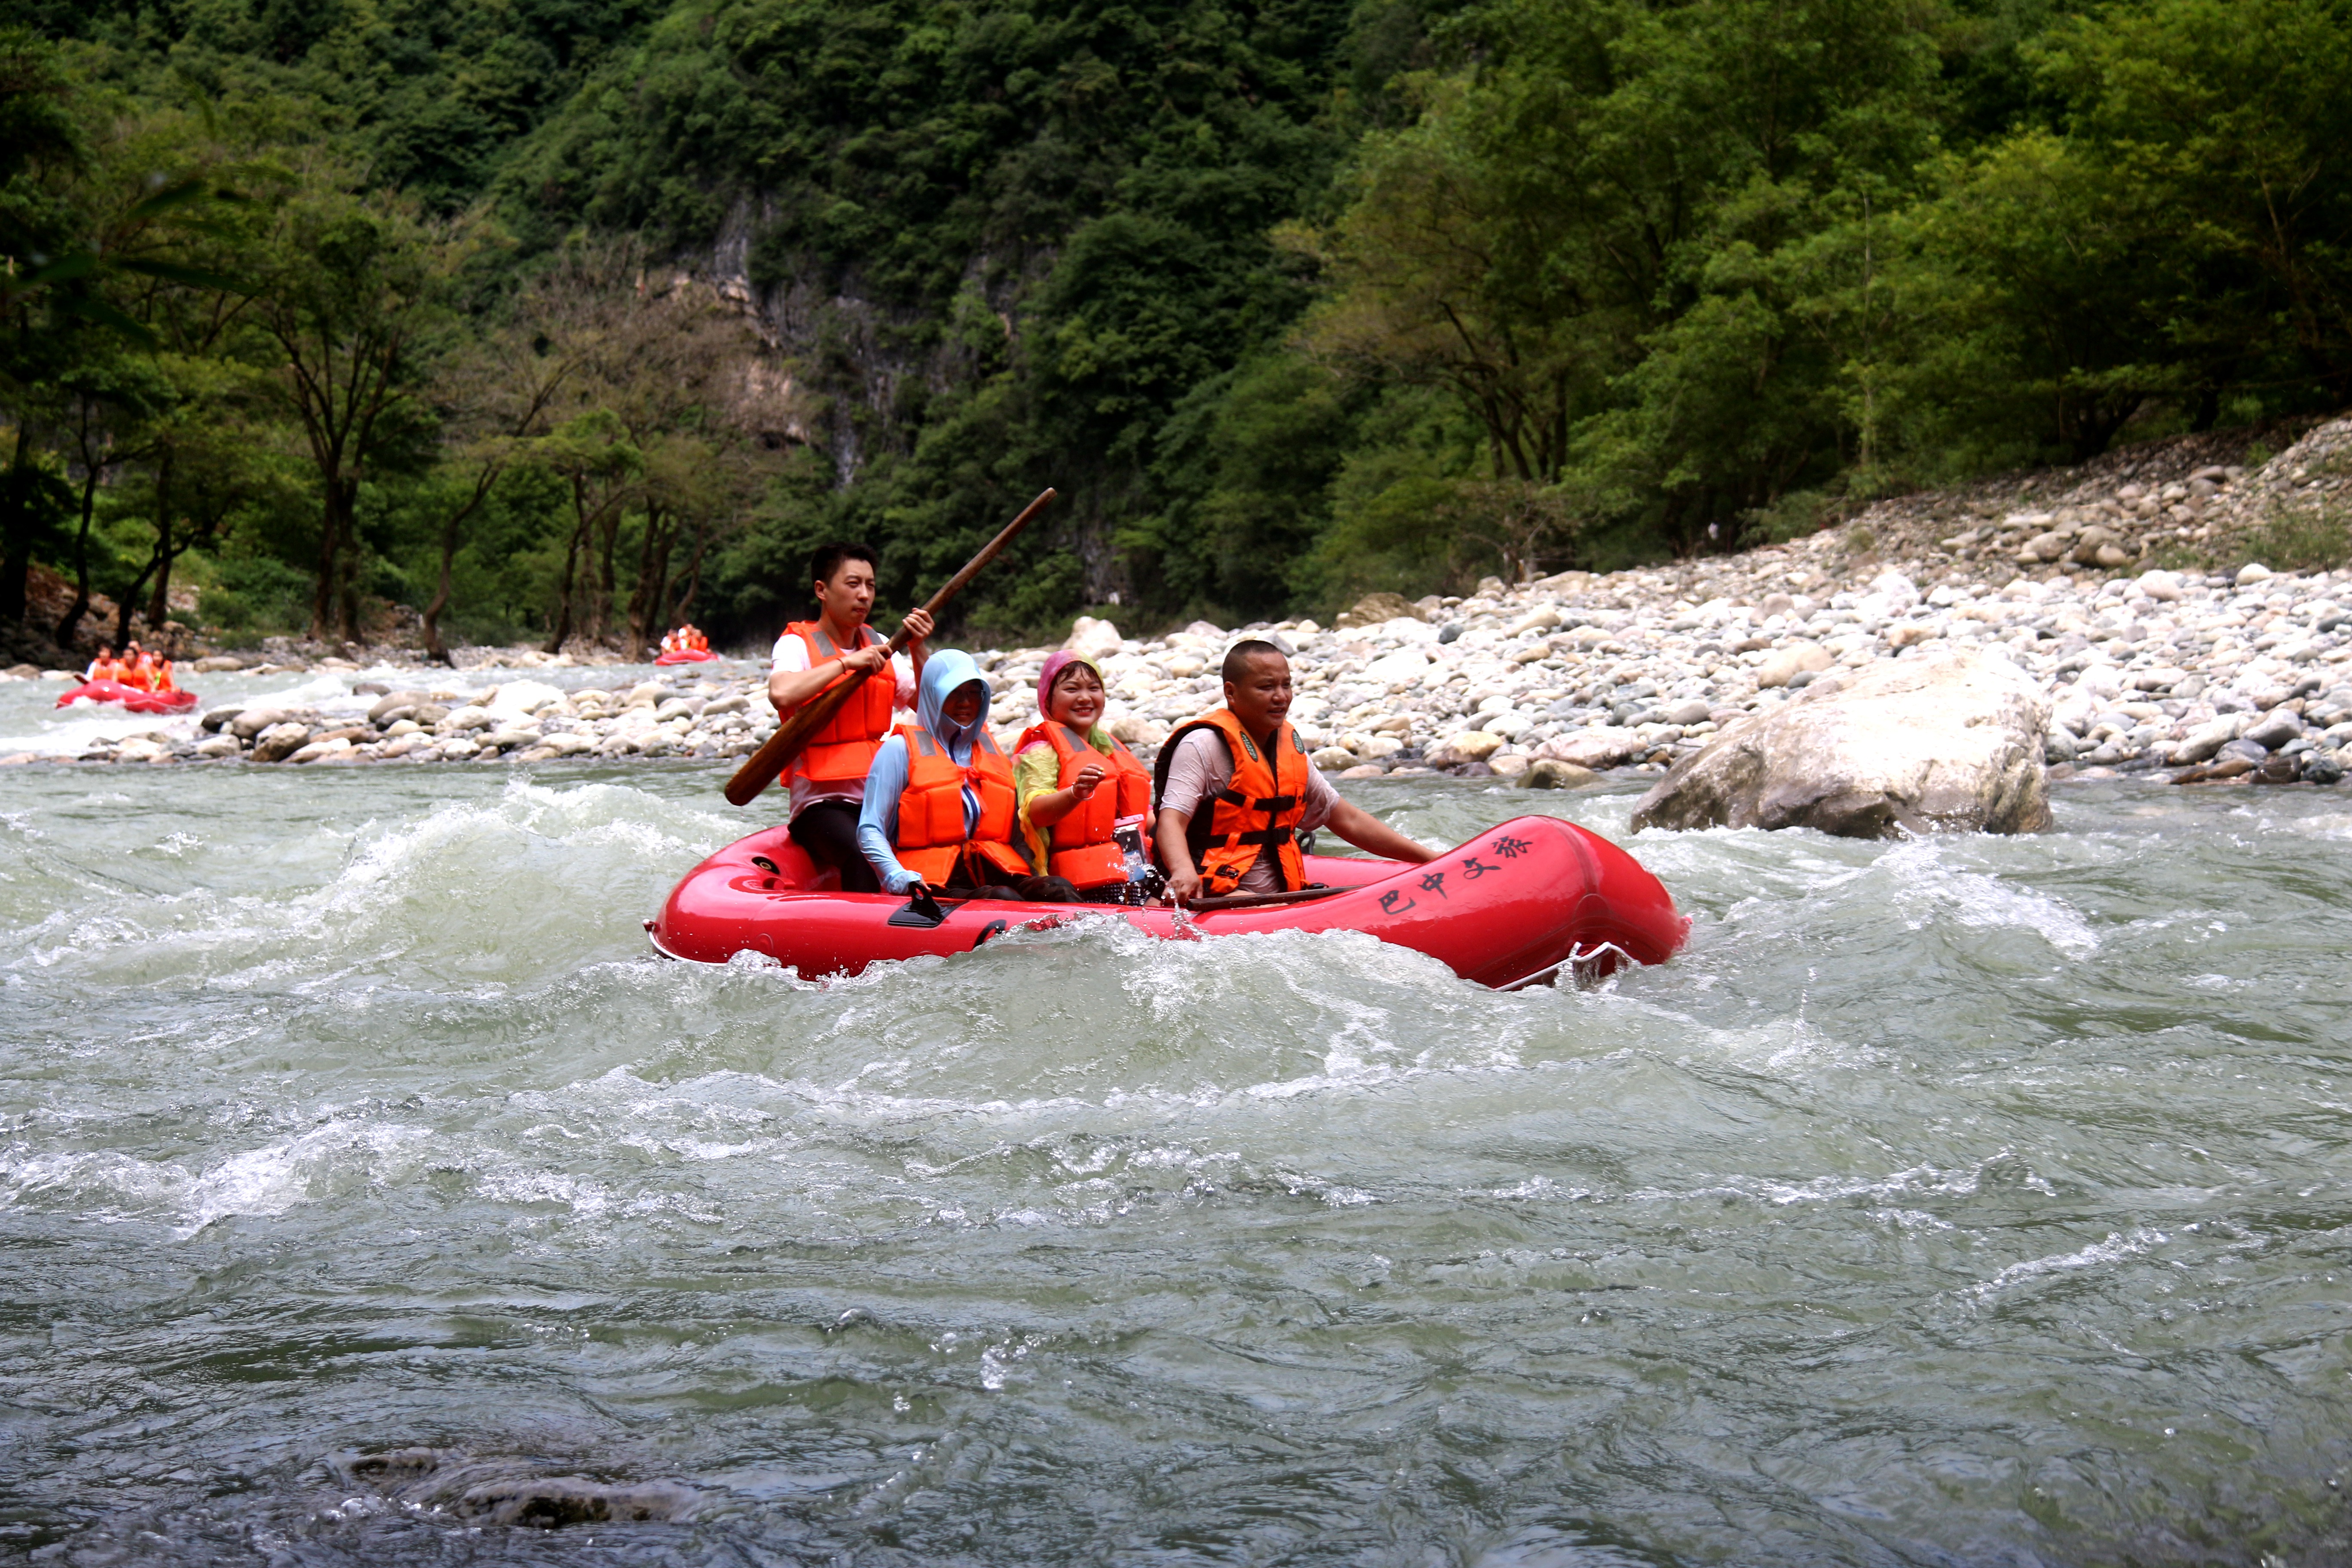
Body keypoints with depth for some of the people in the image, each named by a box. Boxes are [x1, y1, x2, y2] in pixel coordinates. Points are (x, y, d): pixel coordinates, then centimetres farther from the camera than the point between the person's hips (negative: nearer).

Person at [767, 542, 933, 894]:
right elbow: (781, 693, -25)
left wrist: (917, 652, -2)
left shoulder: (880, 646, 16)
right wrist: (846, 663, -17)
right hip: (821, 802, -5)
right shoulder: (796, 644, -2)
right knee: (864, 855, -35)